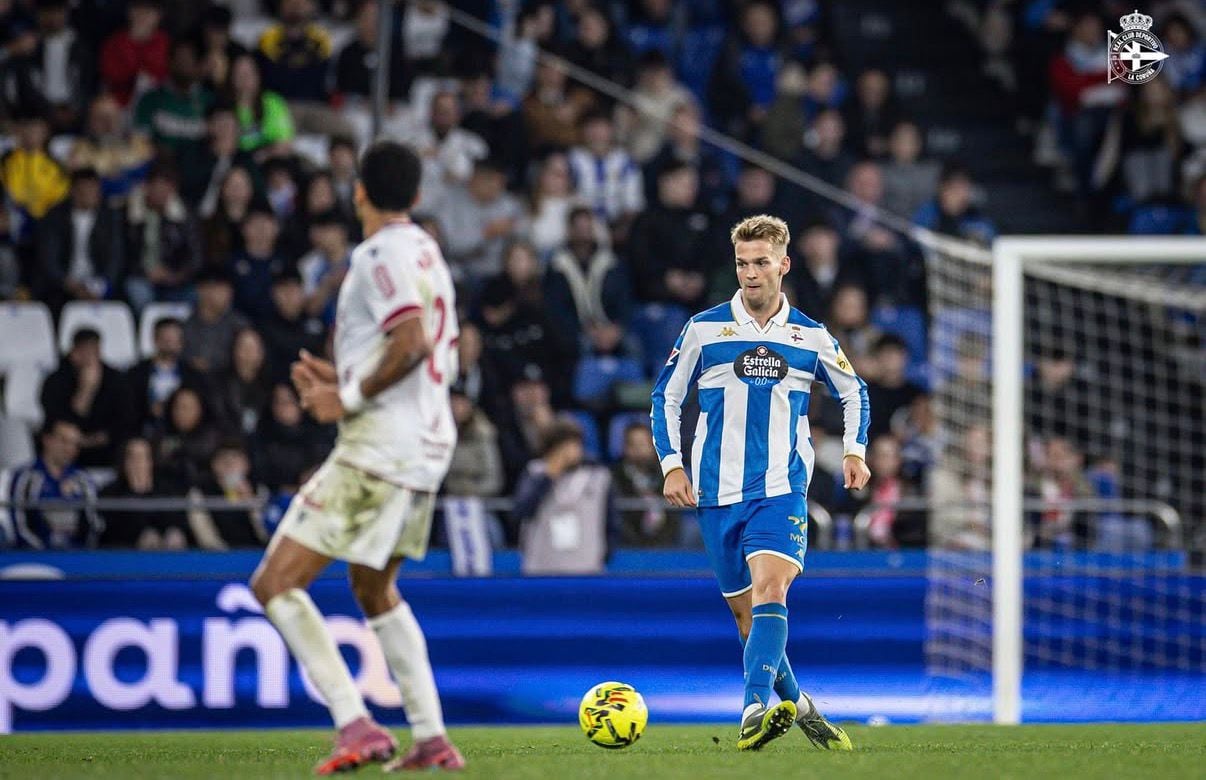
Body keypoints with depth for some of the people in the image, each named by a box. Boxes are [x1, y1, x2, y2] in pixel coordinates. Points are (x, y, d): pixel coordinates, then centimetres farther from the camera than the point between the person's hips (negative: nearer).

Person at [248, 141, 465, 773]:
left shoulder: (383, 254, -12)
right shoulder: (427, 254, 18)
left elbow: (413, 341, -26)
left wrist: (350, 398, -16)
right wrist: (341, 378, 19)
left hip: (379, 447, -10)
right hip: (426, 446, 10)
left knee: (275, 584, -8)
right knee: (375, 590, 26)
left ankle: (356, 726, -18)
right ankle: (432, 739, 20)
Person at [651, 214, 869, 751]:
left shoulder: (811, 337, 6)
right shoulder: (704, 329, 3)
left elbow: (854, 393, 21)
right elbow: (666, 398, 10)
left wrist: (854, 450, 5)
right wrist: (671, 464, -2)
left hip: (781, 491, -1)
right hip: (717, 493, 2)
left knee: (769, 592, -23)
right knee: (744, 612, 6)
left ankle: (756, 709, -34)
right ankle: (795, 703, 24)